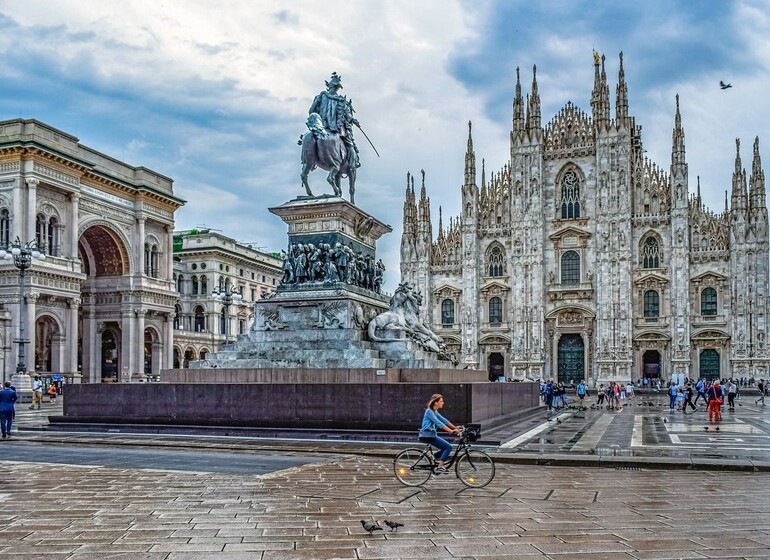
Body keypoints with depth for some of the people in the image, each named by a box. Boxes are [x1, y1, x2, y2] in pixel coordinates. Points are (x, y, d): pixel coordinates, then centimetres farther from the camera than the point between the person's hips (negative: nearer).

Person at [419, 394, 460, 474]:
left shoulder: (435, 411, 16)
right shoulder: (429, 411, -15)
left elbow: (443, 420, 16)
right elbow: (438, 423, -24)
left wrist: (455, 427, 8)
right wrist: (451, 431, -29)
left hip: (431, 435, 10)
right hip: (427, 435, -10)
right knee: (448, 447, -12)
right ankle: (439, 468, -12)